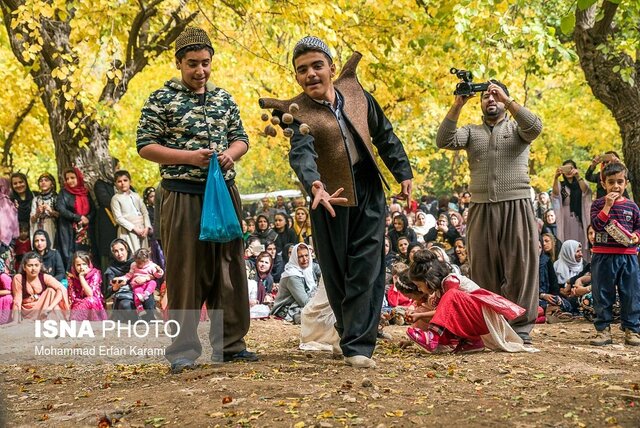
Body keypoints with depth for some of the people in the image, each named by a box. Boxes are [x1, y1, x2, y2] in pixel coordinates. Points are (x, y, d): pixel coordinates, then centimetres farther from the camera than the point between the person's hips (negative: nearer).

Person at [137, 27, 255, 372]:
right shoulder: (162, 99, -1)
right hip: (183, 196, -4)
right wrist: (189, 156, -16)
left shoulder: (224, 98, 13)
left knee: (230, 270, 7)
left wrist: (232, 153, -6)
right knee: (186, 273, -3)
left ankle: (230, 343, 17)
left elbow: (241, 137, 18)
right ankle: (183, 349, 6)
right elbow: (145, 146, -5)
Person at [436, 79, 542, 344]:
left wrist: (507, 100, -16)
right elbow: (444, 141, -3)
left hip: (517, 207, -2)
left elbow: (535, 127, -12)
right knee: (483, 271, 5)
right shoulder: (472, 132, 15)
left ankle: (520, 328, 1)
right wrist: (458, 105, -10)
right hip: (481, 209, 2)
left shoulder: (517, 129, 11)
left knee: (520, 269, -3)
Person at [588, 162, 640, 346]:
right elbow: (596, 224, -12)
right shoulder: (598, 204, 2)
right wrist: (608, 205, -16)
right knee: (603, 295, 4)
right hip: (603, 255, -2)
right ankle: (603, 330, 12)